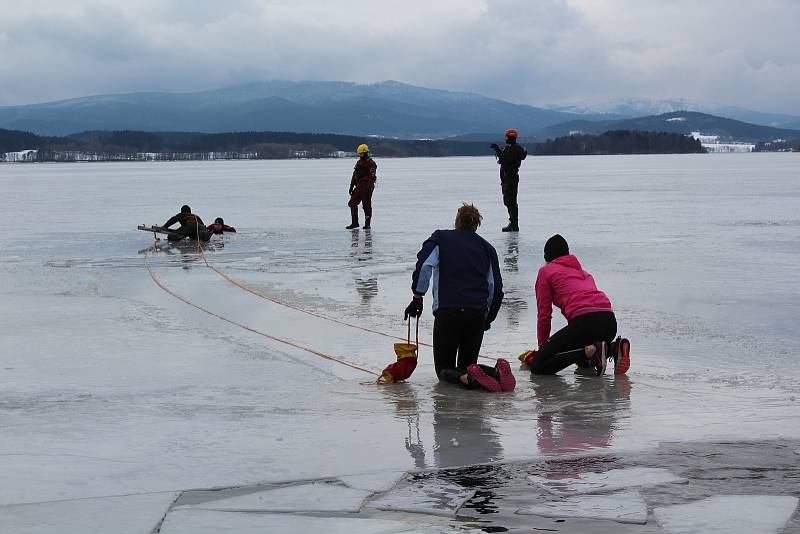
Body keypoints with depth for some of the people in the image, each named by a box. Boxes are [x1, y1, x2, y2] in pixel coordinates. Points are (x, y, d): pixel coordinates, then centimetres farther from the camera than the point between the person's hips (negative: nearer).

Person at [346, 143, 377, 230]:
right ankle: (354, 223, 9)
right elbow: (354, 175, 20)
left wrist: (369, 188, -23)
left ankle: (367, 224, 4)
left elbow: (372, 177, -16)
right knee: (352, 203, 4)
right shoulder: (359, 162, 16)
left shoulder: (371, 163, -9)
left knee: (366, 206, -3)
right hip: (358, 186, 8)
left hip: (366, 187, -8)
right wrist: (351, 186, 16)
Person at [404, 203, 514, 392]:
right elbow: (496, 289, 11)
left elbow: (425, 265, -8)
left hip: (447, 311, -3)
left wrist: (417, 297, -3)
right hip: (477, 313, 3)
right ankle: (496, 372, -15)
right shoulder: (486, 247, 19)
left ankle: (467, 378, -26)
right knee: (467, 364, 17)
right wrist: (487, 319, 22)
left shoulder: (440, 238, 12)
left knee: (444, 368, 8)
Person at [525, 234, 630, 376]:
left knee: (536, 366, -3)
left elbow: (544, 313, 11)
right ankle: (614, 348, 4)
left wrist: (542, 346, 22)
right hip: (610, 321, 7)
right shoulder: (581, 271, 34)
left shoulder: (546, 271, 16)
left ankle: (590, 352, -18)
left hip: (584, 321, -7)